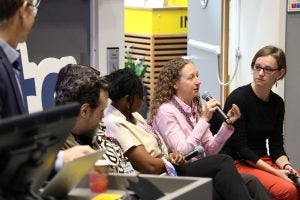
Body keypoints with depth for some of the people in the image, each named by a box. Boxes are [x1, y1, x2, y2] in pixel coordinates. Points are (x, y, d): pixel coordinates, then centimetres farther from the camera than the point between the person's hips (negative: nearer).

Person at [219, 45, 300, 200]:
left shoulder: (277, 103, 7)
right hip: (238, 163, -6)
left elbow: (276, 146, 9)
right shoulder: (238, 98, -12)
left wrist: (286, 166, -12)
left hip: (264, 160, 6)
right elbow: (239, 146, -15)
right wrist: (275, 172, -19)